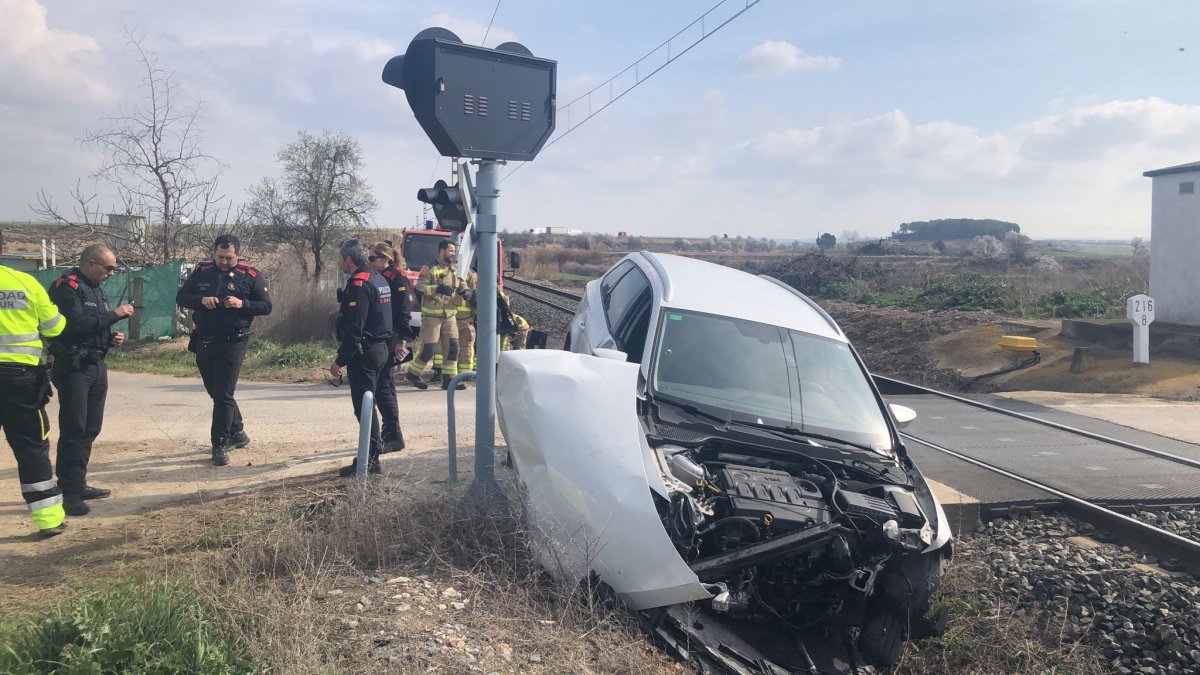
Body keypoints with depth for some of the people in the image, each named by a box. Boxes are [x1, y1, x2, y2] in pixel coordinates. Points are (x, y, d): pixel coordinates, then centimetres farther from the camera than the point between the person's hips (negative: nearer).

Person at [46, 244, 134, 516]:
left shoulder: (96, 289, 16)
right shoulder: (66, 287, -11)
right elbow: (76, 323, -25)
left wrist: (112, 338, 6)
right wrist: (114, 314, -18)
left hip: (97, 365, 9)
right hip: (73, 367, -9)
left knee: (90, 429, 13)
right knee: (73, 430, -8)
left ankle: (78, 484, 22)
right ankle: (68, 492, -3)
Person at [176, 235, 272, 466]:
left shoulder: (251, 275, -4)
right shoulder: (201, 272, 6)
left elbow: (266, 306, -4)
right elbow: (181, 297, 6)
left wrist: (242, 304, -21)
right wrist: (201, 300, -14)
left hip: (232, 343, -5)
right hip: (204, 343, 5)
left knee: (223, 394, -7)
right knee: (215, 392, 15)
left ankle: (219, 445, -1)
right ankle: (237, 433, 32)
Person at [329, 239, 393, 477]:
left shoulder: (358, 284, -16)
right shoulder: (378, 279, 14)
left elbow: (354, 328, -21)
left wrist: (340, 360, -18)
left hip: (364, 352, -10)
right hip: (380, 348, 10)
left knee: (363, 406, -6)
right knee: (369, 404, 16)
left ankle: (369, 461, -3)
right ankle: (372, 455, 23)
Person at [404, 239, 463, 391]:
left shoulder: (455, 269, 13)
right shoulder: (430, 268, -8)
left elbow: (461, 284, 21)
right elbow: (420, 285, -17)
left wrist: (465, 291, -2)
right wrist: (437, 289, -31)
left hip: (450, 315, 6)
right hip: (432, 315, -6)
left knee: (453, 346, 1)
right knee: (428, 349, -4)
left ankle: (449, 379, 8)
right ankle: (412, 374, 16)